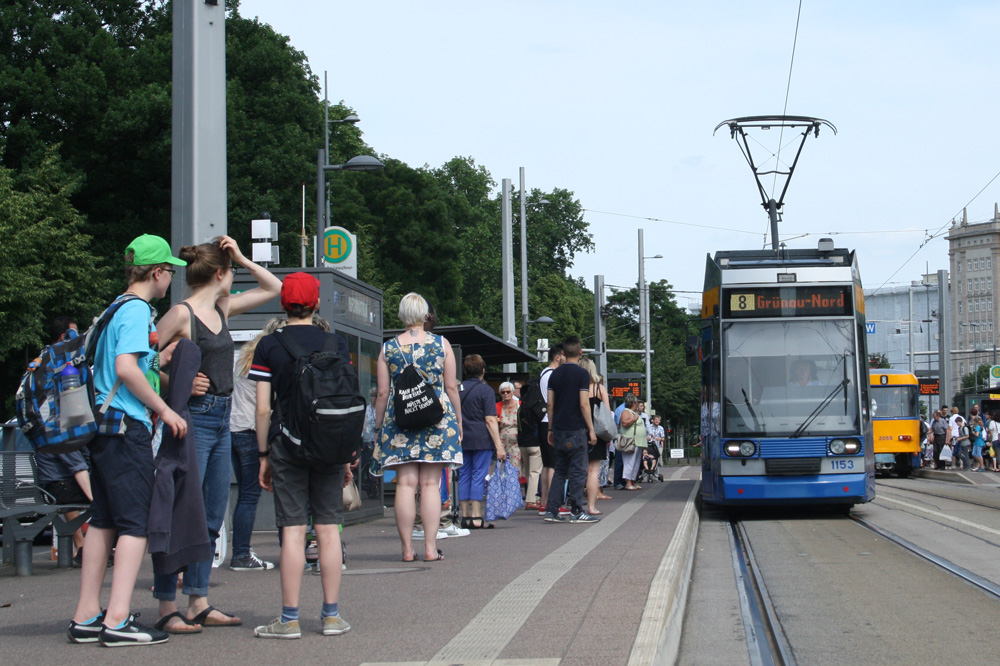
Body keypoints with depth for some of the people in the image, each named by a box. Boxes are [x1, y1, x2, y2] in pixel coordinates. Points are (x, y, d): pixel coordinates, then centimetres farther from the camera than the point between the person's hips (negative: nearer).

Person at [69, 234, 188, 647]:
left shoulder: (118, 310, 19)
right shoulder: (137, 311, -10)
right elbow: (126, 367, -22)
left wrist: (161, 358, 29)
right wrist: (165, 410, -16)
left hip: (103, 427, 10)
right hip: (126, 427, -10)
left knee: (103, 521, 11)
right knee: (136, 523, -9)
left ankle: (86, 617, 13)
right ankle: (117, 620, -13)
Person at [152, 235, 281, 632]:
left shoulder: (222, 309, 13)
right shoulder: (181, 314, -9)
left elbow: (274, 288, 21)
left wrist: (241, 258, 11)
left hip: (222, 420, 9)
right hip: (193, 418, -9)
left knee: (212, 517, 10)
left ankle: (198, 602, 16)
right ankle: (167, 607, -3)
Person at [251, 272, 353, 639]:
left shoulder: (269, 345, -2)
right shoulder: (336, 343, 3)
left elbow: (262, 409, -4)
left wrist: (264, 455, 4)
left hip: (287, 443, -2)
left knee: (293, 530, -1)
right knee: (328, 528, 6)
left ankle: (290, 618, -1)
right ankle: (332, 615, 8)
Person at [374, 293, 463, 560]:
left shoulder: (388, 348, 3)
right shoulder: (441, 344, 2)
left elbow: (383, 393, 3)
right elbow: (451, 387, 3)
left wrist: (378, 426, 12)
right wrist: (458, 420, 13)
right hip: (437, 417, 0)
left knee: (406, 483, 0)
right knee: (430, 483, 2)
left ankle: (407, 549, -1)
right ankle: (430, 547, -1)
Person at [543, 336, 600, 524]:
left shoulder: (555, 374, 9)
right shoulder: (582, 374, -8)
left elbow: (550, 404, 10)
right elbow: (584, 404, -13)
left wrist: (551, 429, 17)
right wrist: (591, 430, -8)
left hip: (559, 430, 6)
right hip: (576, 430, -6)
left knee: (559, 471, 11)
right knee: (578, 471, 0)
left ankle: (551, 510, 6)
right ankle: (576, 512, 0)